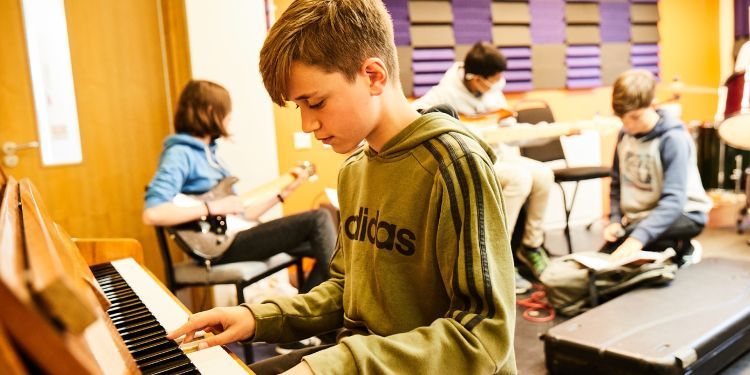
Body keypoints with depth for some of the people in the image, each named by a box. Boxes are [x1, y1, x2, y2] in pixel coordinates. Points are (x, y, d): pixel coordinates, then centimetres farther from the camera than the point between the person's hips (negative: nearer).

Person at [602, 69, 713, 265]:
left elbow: (674, 200, -30)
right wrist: (615, 220, -8)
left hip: (682, 216, -6)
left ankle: (681, 251, -3)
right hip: (638, 216, 7)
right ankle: (673, 247, 11)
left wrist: (639, 236, -42)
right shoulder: (624, 135, -1)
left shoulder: (674, 139, -21)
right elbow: (617, 183, 8)